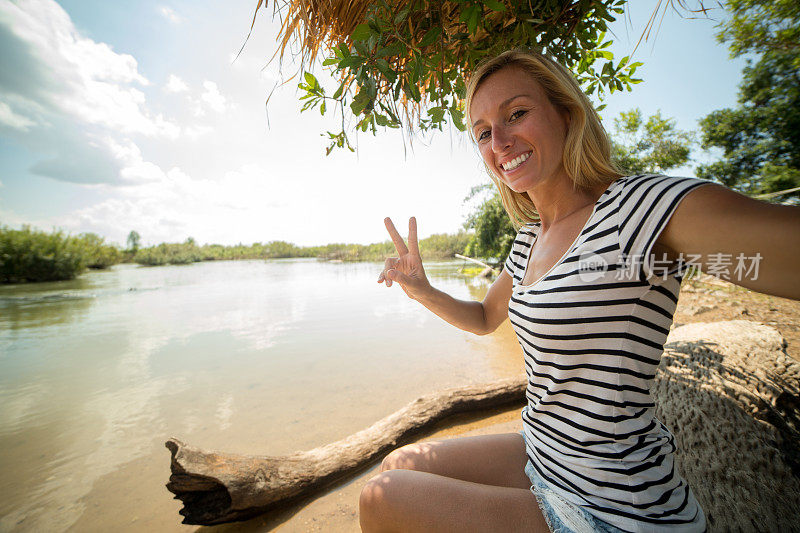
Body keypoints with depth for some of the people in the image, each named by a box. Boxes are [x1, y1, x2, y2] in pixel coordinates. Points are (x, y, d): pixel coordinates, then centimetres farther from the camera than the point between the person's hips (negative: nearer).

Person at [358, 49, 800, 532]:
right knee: (396, 468, 13)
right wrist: (424, 291, -5)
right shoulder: (528, 238, 2)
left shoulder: (649, 205, -22)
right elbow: (484, 319, 10)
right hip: (538, 455, 7)